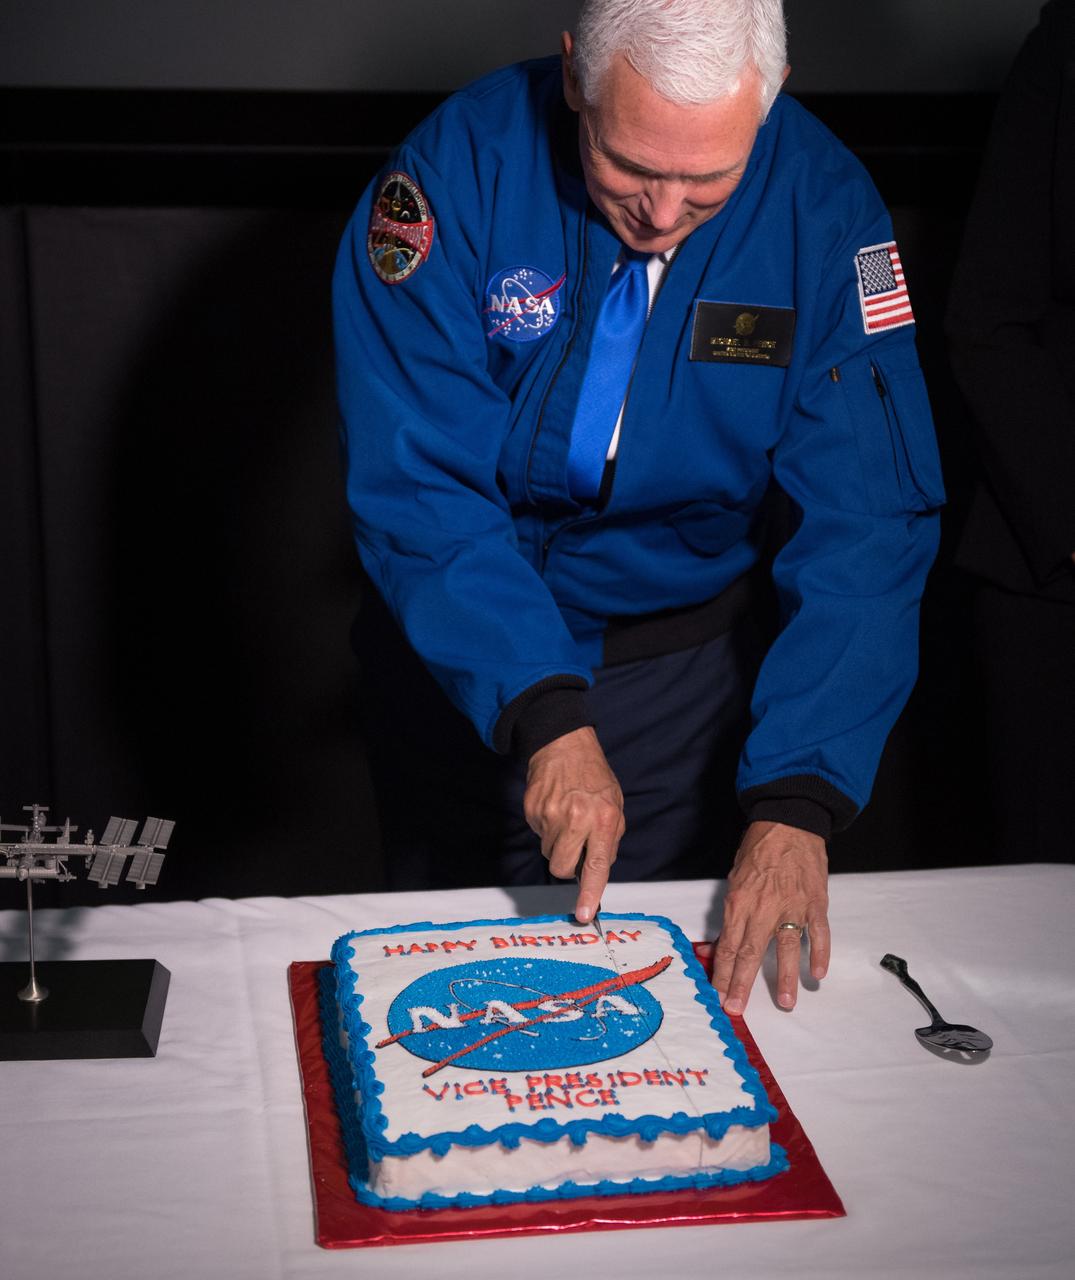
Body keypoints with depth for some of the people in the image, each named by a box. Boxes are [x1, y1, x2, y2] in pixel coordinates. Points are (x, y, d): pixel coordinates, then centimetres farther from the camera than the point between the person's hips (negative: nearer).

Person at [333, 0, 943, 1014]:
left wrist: (796, 803, -30)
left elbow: (866, 527, -20)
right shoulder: (462, 169, -23)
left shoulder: (823, 208, -19)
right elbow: (415, 483, -25)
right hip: (461, 652, 0)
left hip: (681, 671, 1)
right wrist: (544, 712, -36)